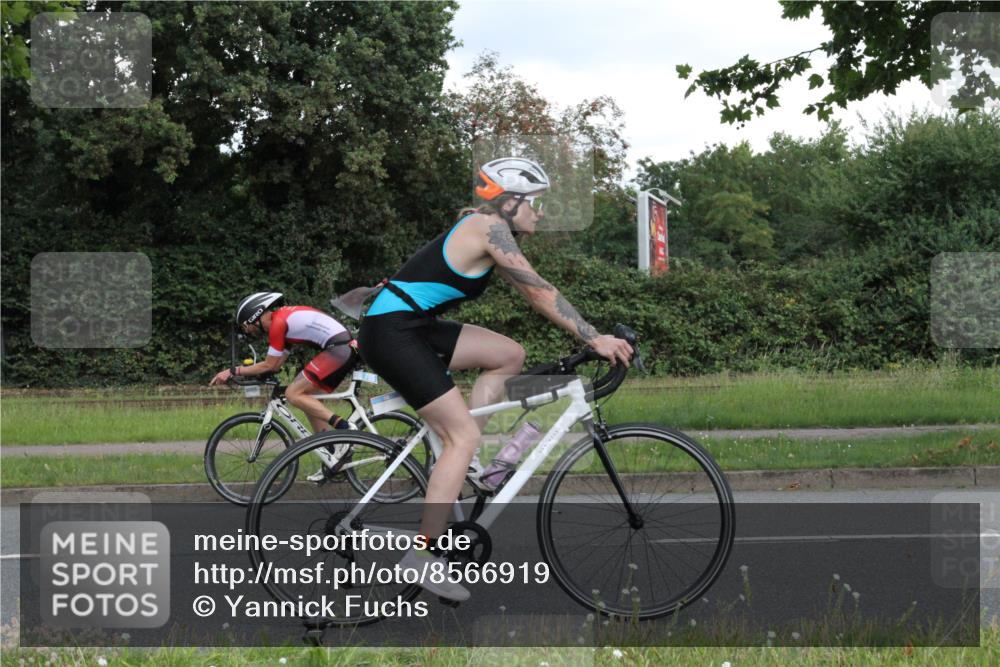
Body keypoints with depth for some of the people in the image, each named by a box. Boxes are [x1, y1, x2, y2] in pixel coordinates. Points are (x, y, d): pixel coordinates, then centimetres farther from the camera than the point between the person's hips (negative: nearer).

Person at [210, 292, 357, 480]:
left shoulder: (278, 322, -8)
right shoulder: (285, 318, 22)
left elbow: (269, 365, -6)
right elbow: (276, 364, 23)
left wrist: (233, 371, 0)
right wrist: (242, 371, 21)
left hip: (337, 349, -10)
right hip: (347, 349, 10)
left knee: (293, 394, -10)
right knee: (309, 401, 15)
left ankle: (345, 429, -17)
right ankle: (331, 460, 15)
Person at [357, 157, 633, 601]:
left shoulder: (490, 229, 17)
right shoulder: (489, 227, -12)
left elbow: (536, 295, 15)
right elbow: (539, 293, -18)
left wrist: (595, 336, 9)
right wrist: (594, 339, -19)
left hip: (414, 329, 10)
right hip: (391, 332, -10)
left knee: (509, 355, 8)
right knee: (463, 434, -12)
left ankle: (457, 462, 6)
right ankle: (422, 555, -15)